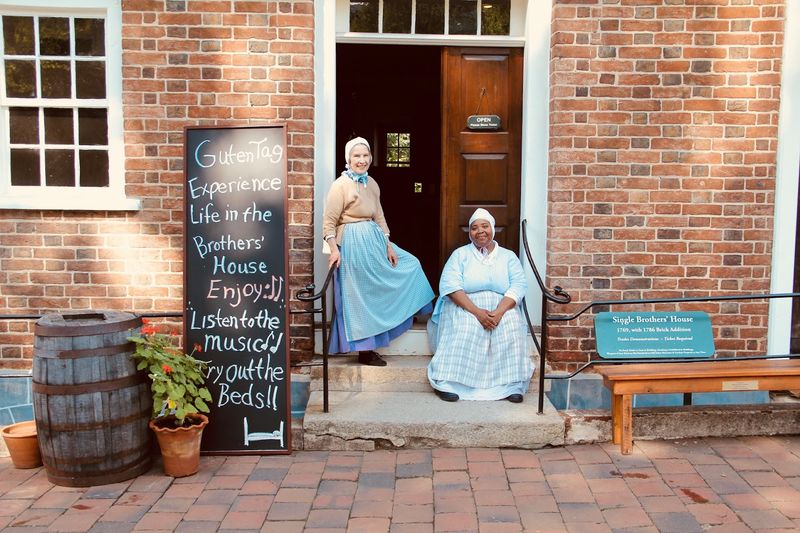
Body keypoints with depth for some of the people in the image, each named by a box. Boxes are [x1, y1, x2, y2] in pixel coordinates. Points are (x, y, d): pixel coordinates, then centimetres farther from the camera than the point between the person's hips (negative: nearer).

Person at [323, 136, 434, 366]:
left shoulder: (372, 184, 9)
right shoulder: (340, 185, -13)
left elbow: (379, 217, 13)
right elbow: (329, 222, -15)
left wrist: (388, 245, 9)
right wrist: (334, 249, -25)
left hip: (374, 240, 8)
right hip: (353, 244, -8)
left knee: (410, 264, 16)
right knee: (360, 296, 1)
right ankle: (364, 350, 16)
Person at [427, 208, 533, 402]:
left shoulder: (508, 256, 12)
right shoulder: (460, 254, 6)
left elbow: (518, 286, -2)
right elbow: (450, 285, -9)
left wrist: (499, 312, -21)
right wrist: (477, 312, -22)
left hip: (502, 307, 2)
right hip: (465, 307, -1)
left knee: (512, 331, -28)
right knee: (463, 331, -32)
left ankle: (511, 385, -19)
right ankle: (447, 383, -27)